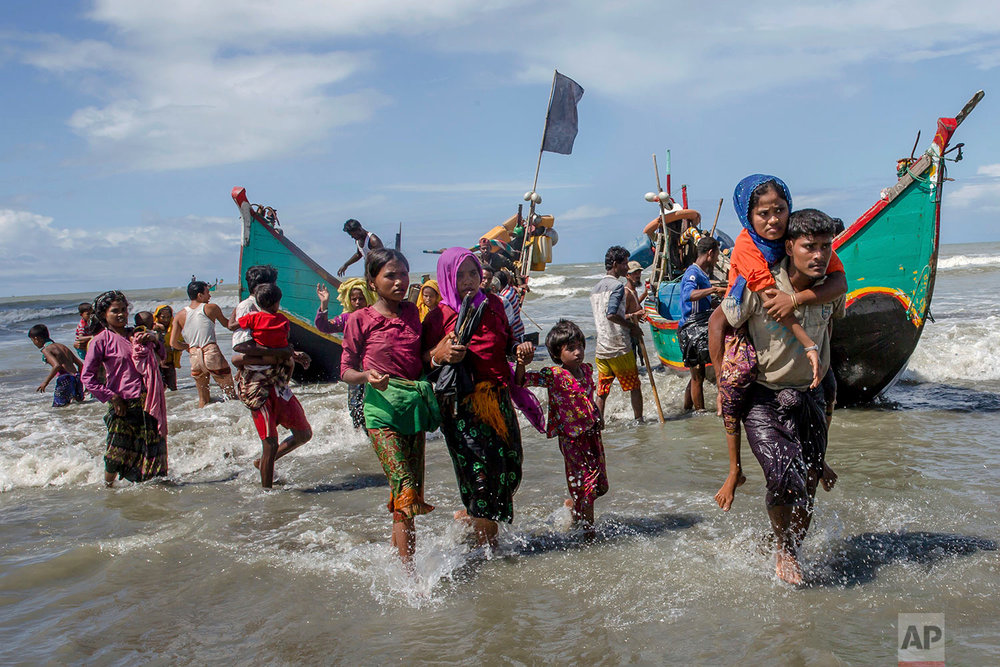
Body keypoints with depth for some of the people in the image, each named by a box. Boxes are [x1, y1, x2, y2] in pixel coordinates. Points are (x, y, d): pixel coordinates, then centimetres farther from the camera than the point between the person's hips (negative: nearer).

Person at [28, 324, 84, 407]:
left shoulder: (46, 349, -2)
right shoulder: (62, 346, 21)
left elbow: (57, 366, -19)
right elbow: (80, 364, 20)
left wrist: (45, 382, -12)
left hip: (65, 380, -7)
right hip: (76, 378, 7)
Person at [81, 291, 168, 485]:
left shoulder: (136, 335, 14)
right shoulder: (101, 341, -2)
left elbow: (162, 356, 24)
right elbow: (87, 376, -5)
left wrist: (154, 340, 2)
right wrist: (112, 398, -12)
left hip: (149, 402, 5)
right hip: (124, 404, -5)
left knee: (154, 445, 5)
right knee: (118, 452, 0)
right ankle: (108, 485, 21)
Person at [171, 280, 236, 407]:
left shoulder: (180, 315, 8)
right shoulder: (211, 308, 1)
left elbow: (173, 343, 5)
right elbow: (227, 324, 16)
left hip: (194, 357, 4)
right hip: (212, 353, -4)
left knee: (203, 398, 16)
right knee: (230, 393, 5)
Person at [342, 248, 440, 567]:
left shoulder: (410, 311, 11)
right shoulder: (360, 320, -4)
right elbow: (346, 370, 0)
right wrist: (367, 377, -20)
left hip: (414, 405, 6)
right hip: (382, 408, -6)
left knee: (412, 490, 10)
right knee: (405, 491, -14)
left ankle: (397, 549, 29)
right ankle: (409, 573, -10)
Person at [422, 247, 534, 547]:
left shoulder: (493, 305, 10)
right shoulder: (438, 317, -4)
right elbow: (423, 361, -2)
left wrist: (520, 349, 2)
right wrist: (440, 355, -23)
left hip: (498, 398, 6)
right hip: (462, 404, -5)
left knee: (511, 470, 6)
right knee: (483, 472, -7)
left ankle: (467, 517, 31)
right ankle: (486, 545, 10)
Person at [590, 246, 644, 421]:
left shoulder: (596, 288, 16)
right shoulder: (617, 286, -10)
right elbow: (611, 314, -23)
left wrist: (628, 316, 22)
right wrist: (632, 326, -12)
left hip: (601, 349, 7)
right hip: (619, 348, -7)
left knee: (602, 391, 9)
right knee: (635, 387, 7)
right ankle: (639, 420, 13)